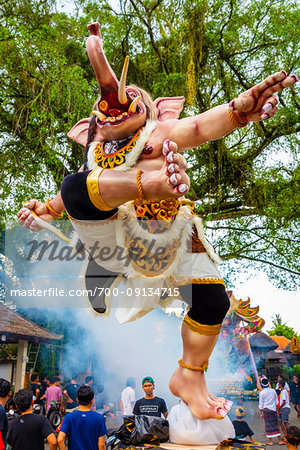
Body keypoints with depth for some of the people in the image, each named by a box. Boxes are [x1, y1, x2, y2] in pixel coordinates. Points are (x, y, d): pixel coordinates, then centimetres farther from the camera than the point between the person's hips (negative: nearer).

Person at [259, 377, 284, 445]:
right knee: (276, 425, 10)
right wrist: (276, 410, 23)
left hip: (266, 409, -3)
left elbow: (261, 404, -5)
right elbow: (276, 402, 11)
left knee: (268, 425, 4)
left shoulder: (262, 392, -9)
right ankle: (280, 440, 12)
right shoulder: (273, 391, 2)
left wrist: (261, 413, 4)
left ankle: (270, 441, 6)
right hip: (273, 409, 3)